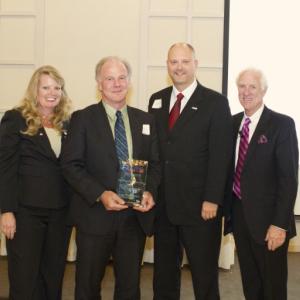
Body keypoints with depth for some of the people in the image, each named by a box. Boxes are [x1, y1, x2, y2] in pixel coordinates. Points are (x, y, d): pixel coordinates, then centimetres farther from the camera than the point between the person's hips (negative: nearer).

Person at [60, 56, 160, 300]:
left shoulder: (146, 120, 9)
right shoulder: (82, 118, -2)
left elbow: (155, 163, 10)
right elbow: (71, 165, -7)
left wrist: (150, 192, -9)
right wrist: (100, 195, -19)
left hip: (136, 216, 3)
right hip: (95, 216, -2)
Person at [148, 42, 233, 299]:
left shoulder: (216, 102, -4)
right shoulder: (157, 100, 11)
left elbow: (220, 156, -9)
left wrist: (212, 200, -15)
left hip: (200, 206, -4)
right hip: (163, 204, 5)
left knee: (205, 276, 8)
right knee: (164, 274, 15)